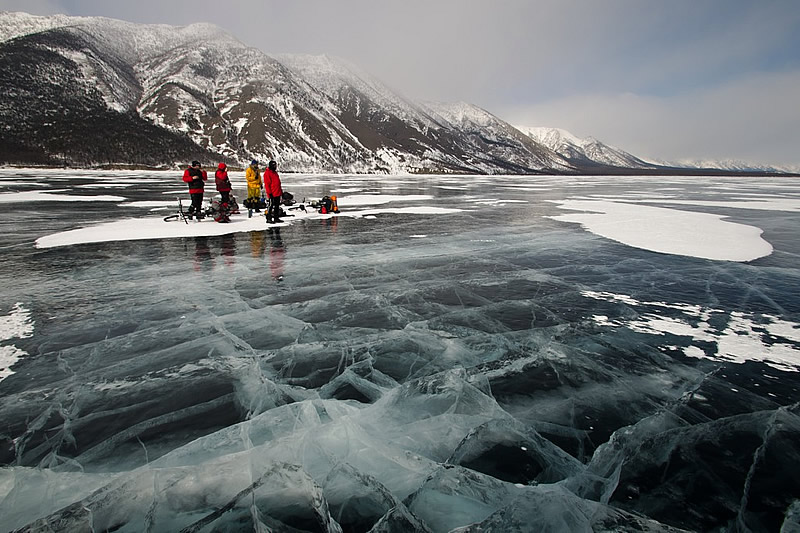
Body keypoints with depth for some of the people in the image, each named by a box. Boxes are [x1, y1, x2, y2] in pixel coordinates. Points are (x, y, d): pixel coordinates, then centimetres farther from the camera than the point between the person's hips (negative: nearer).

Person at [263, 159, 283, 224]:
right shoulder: (267, 173, -9)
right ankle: (269, 219, 0)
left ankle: (276, 218, 19)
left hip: (277, 193, 9)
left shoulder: (275, 172, 19)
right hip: (272, 194, -9)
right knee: (271, 206, -5)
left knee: (277, 206, 12)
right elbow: (267, 184, -14)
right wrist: (269, 193, -18)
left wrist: (281, 191, 22)